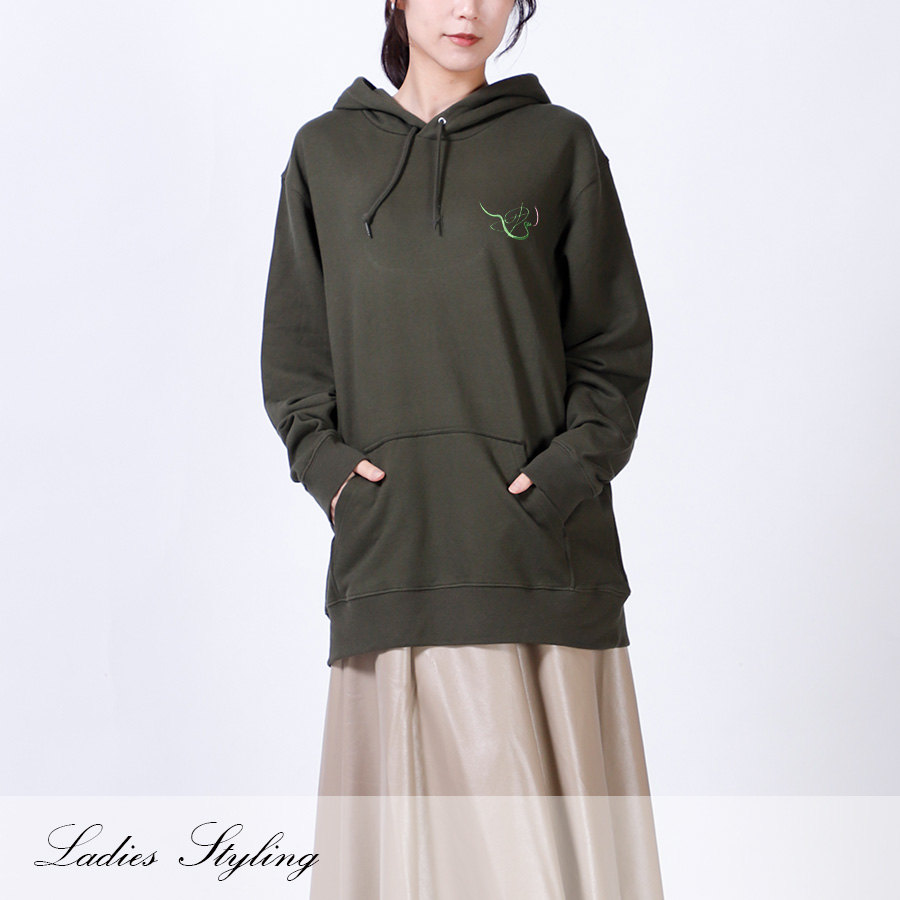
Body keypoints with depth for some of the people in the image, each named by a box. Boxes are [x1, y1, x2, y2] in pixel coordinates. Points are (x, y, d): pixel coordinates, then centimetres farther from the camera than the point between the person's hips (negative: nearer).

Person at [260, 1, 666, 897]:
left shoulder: (559, 144, 9)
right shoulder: (326, 152, 13)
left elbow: (614, 341, 7)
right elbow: (293, 347, 14)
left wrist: (576, 462, -7)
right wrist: (321, 455, -2)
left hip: (537, 536, -1)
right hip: (390, 544, 1)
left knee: (538, 818, -1)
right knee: (410, 819, 1)